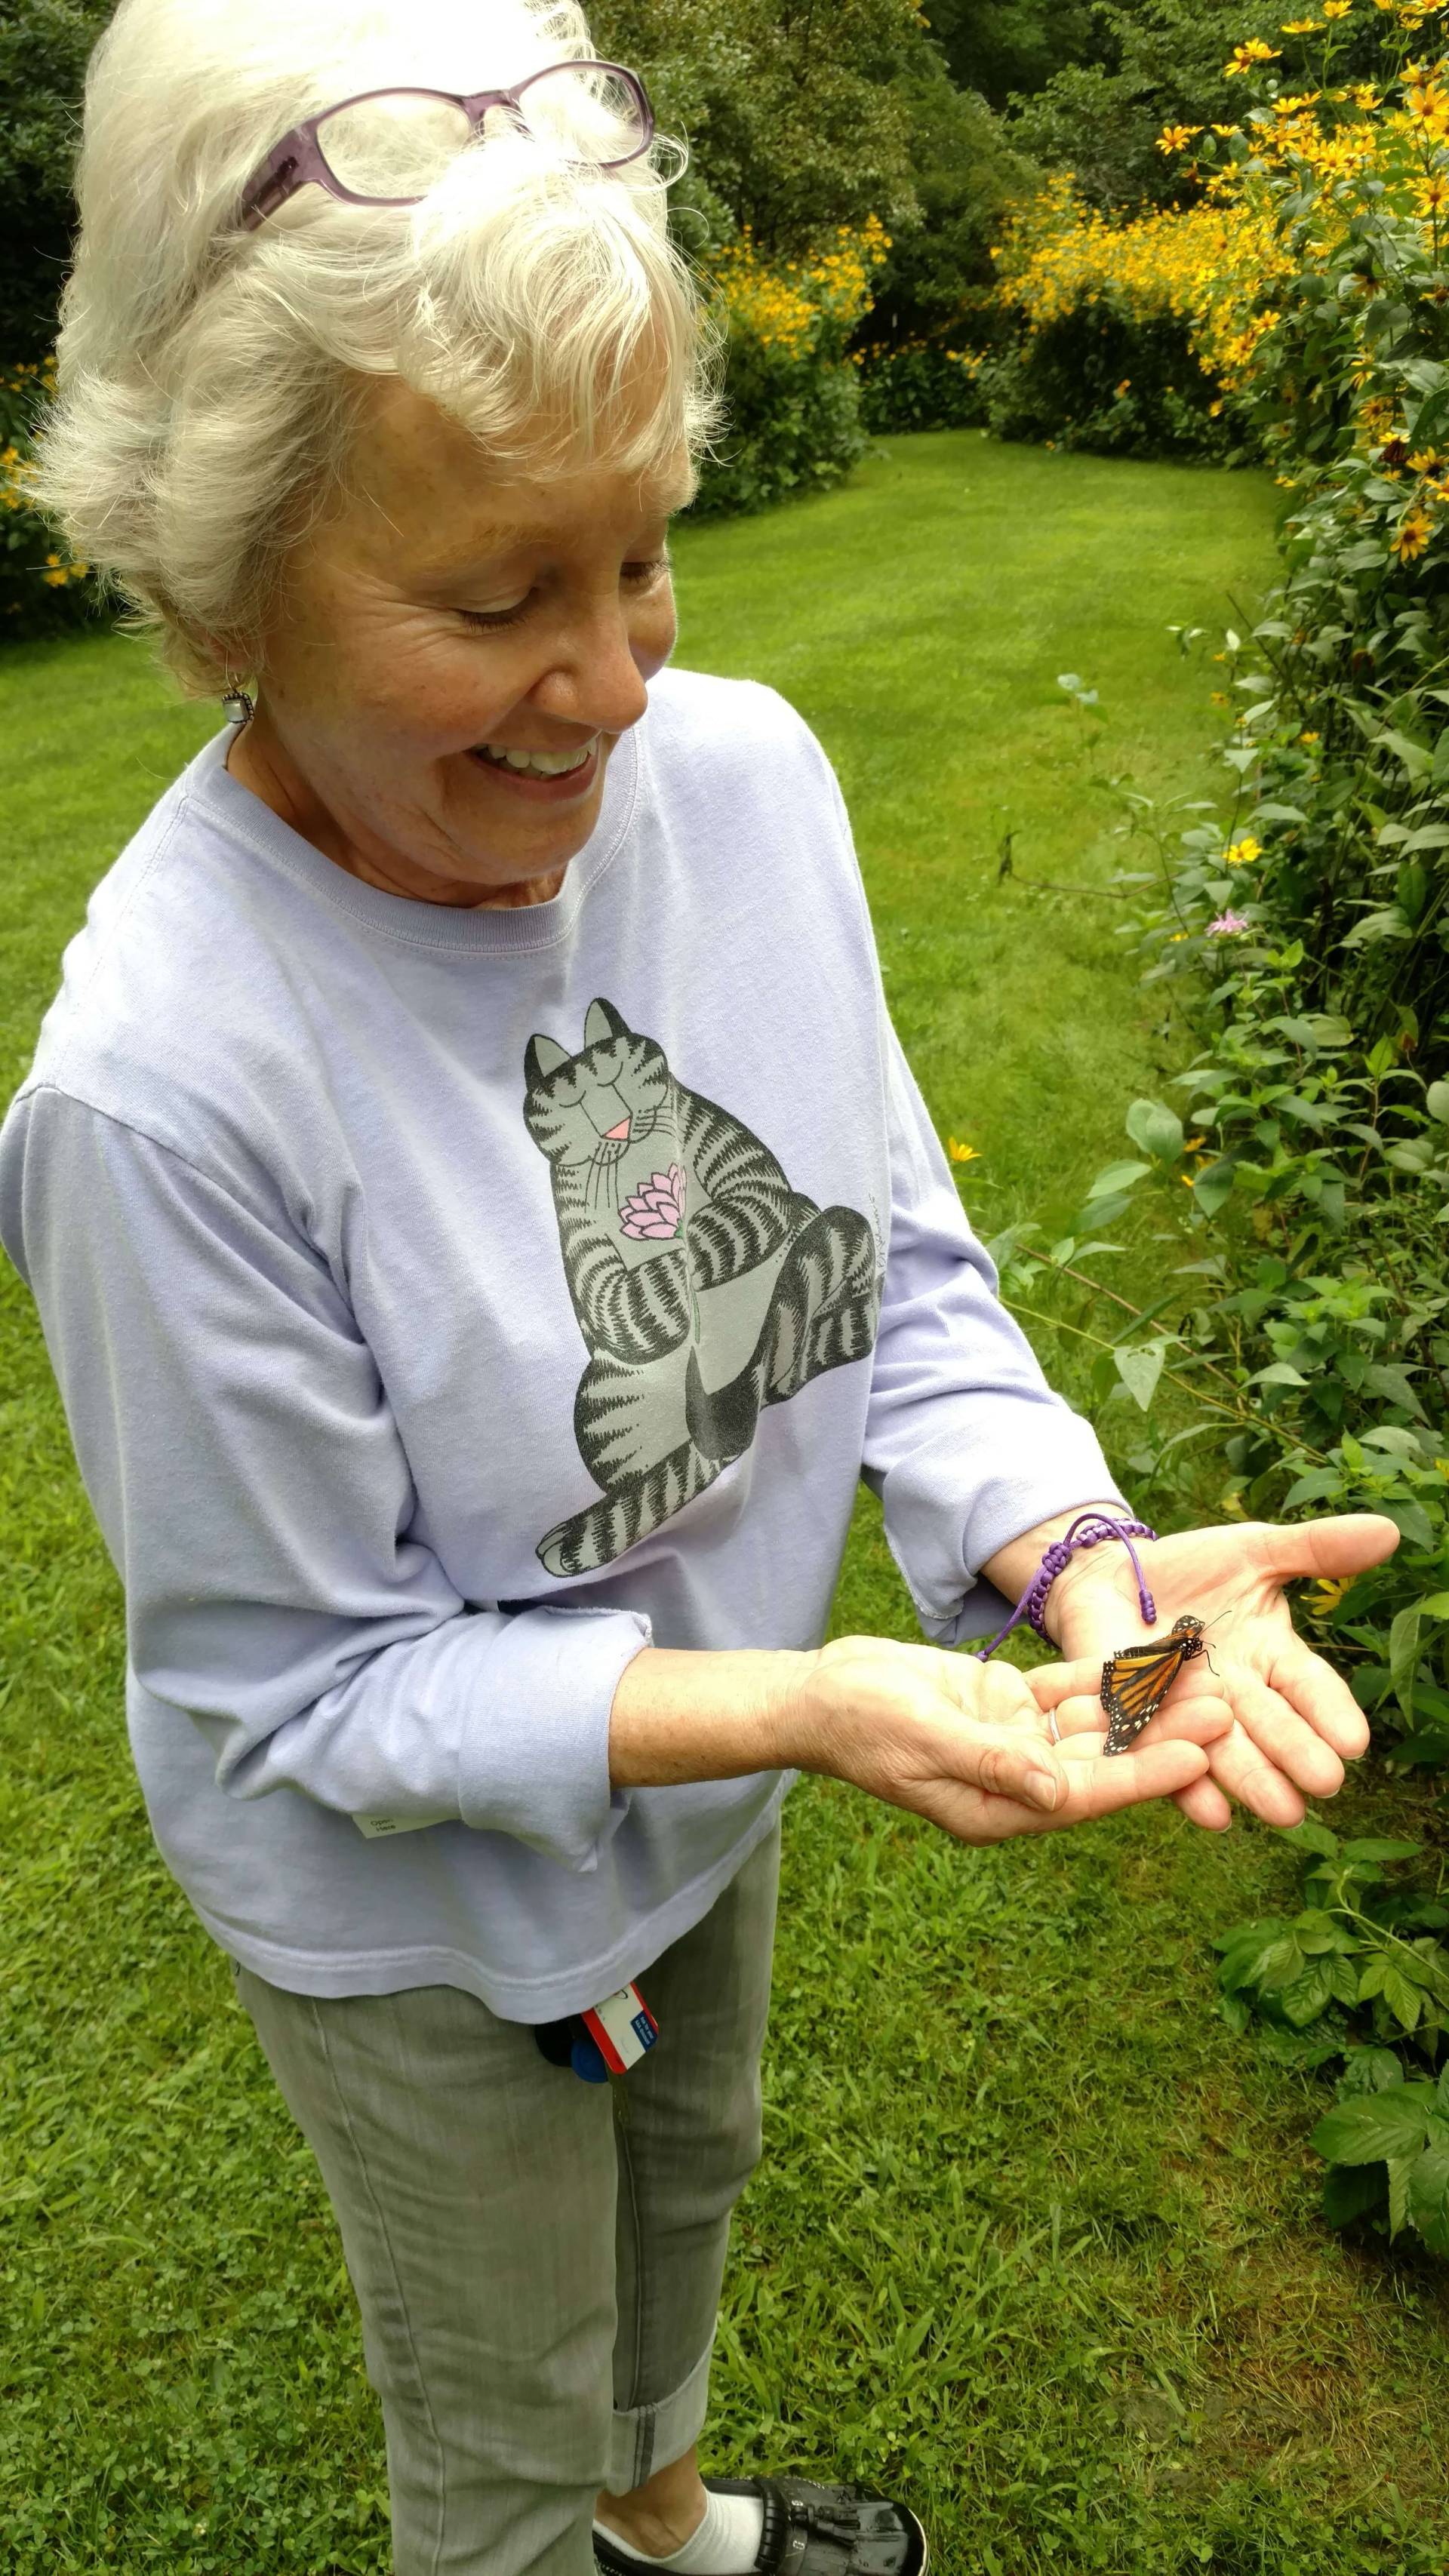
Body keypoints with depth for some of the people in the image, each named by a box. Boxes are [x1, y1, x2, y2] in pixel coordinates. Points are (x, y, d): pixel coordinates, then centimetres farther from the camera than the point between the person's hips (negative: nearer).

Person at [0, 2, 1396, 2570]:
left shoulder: (743, 774, -19)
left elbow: (895, 1268, -8)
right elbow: (308, 1685, -23)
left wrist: (1077, 1558, -26)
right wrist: (798, 1707, -35)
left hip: (711, 1775, 6)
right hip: (422, 1903, -5)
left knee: (689, 2177, 36)